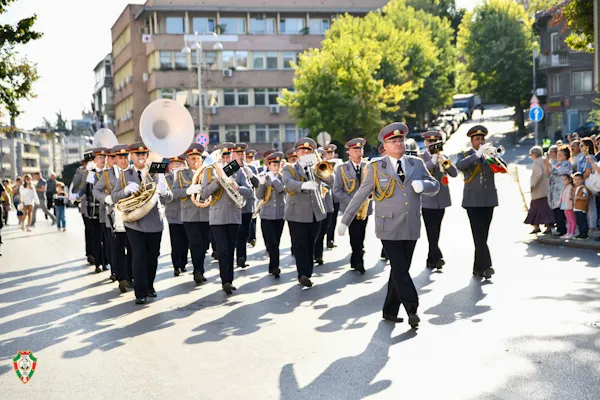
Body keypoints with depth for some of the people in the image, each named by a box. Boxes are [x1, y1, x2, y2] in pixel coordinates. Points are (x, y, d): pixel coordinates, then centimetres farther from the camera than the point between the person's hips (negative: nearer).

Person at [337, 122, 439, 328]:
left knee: (401, 269, 8)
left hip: (411, 228, 4)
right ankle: (412, 310, -9)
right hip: (389, 228, -3)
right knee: (399, 269, -12)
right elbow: (360, 195, 3)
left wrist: (423, 185, -15)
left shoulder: (417, 164, 9)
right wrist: (345, 220, 3)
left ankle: (390, 310, 19)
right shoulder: (376, 168, 0)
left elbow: (435, 186, 9)